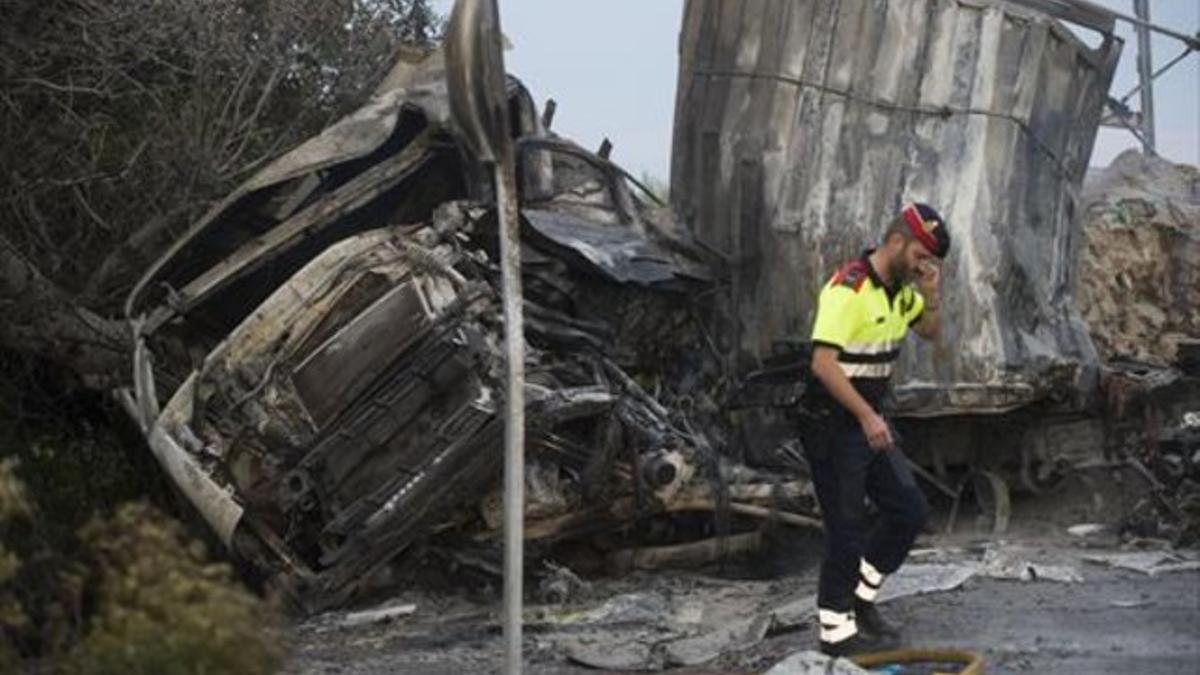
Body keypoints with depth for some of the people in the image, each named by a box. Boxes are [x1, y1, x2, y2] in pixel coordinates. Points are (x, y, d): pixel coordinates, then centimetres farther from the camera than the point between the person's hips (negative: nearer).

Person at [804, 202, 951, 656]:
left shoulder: (900, 289, 7)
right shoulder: (848, 289, -21)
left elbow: (930, 332, 22)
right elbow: (823, 363, -27)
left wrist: (931, 295, 1)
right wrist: (866, 416, -28)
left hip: (870, 420, 9)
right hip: (832, 424, -9)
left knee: (909, 511, 10)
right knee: (848, 529, -4)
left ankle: (860, 598, 24)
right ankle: (836, 630, 8)